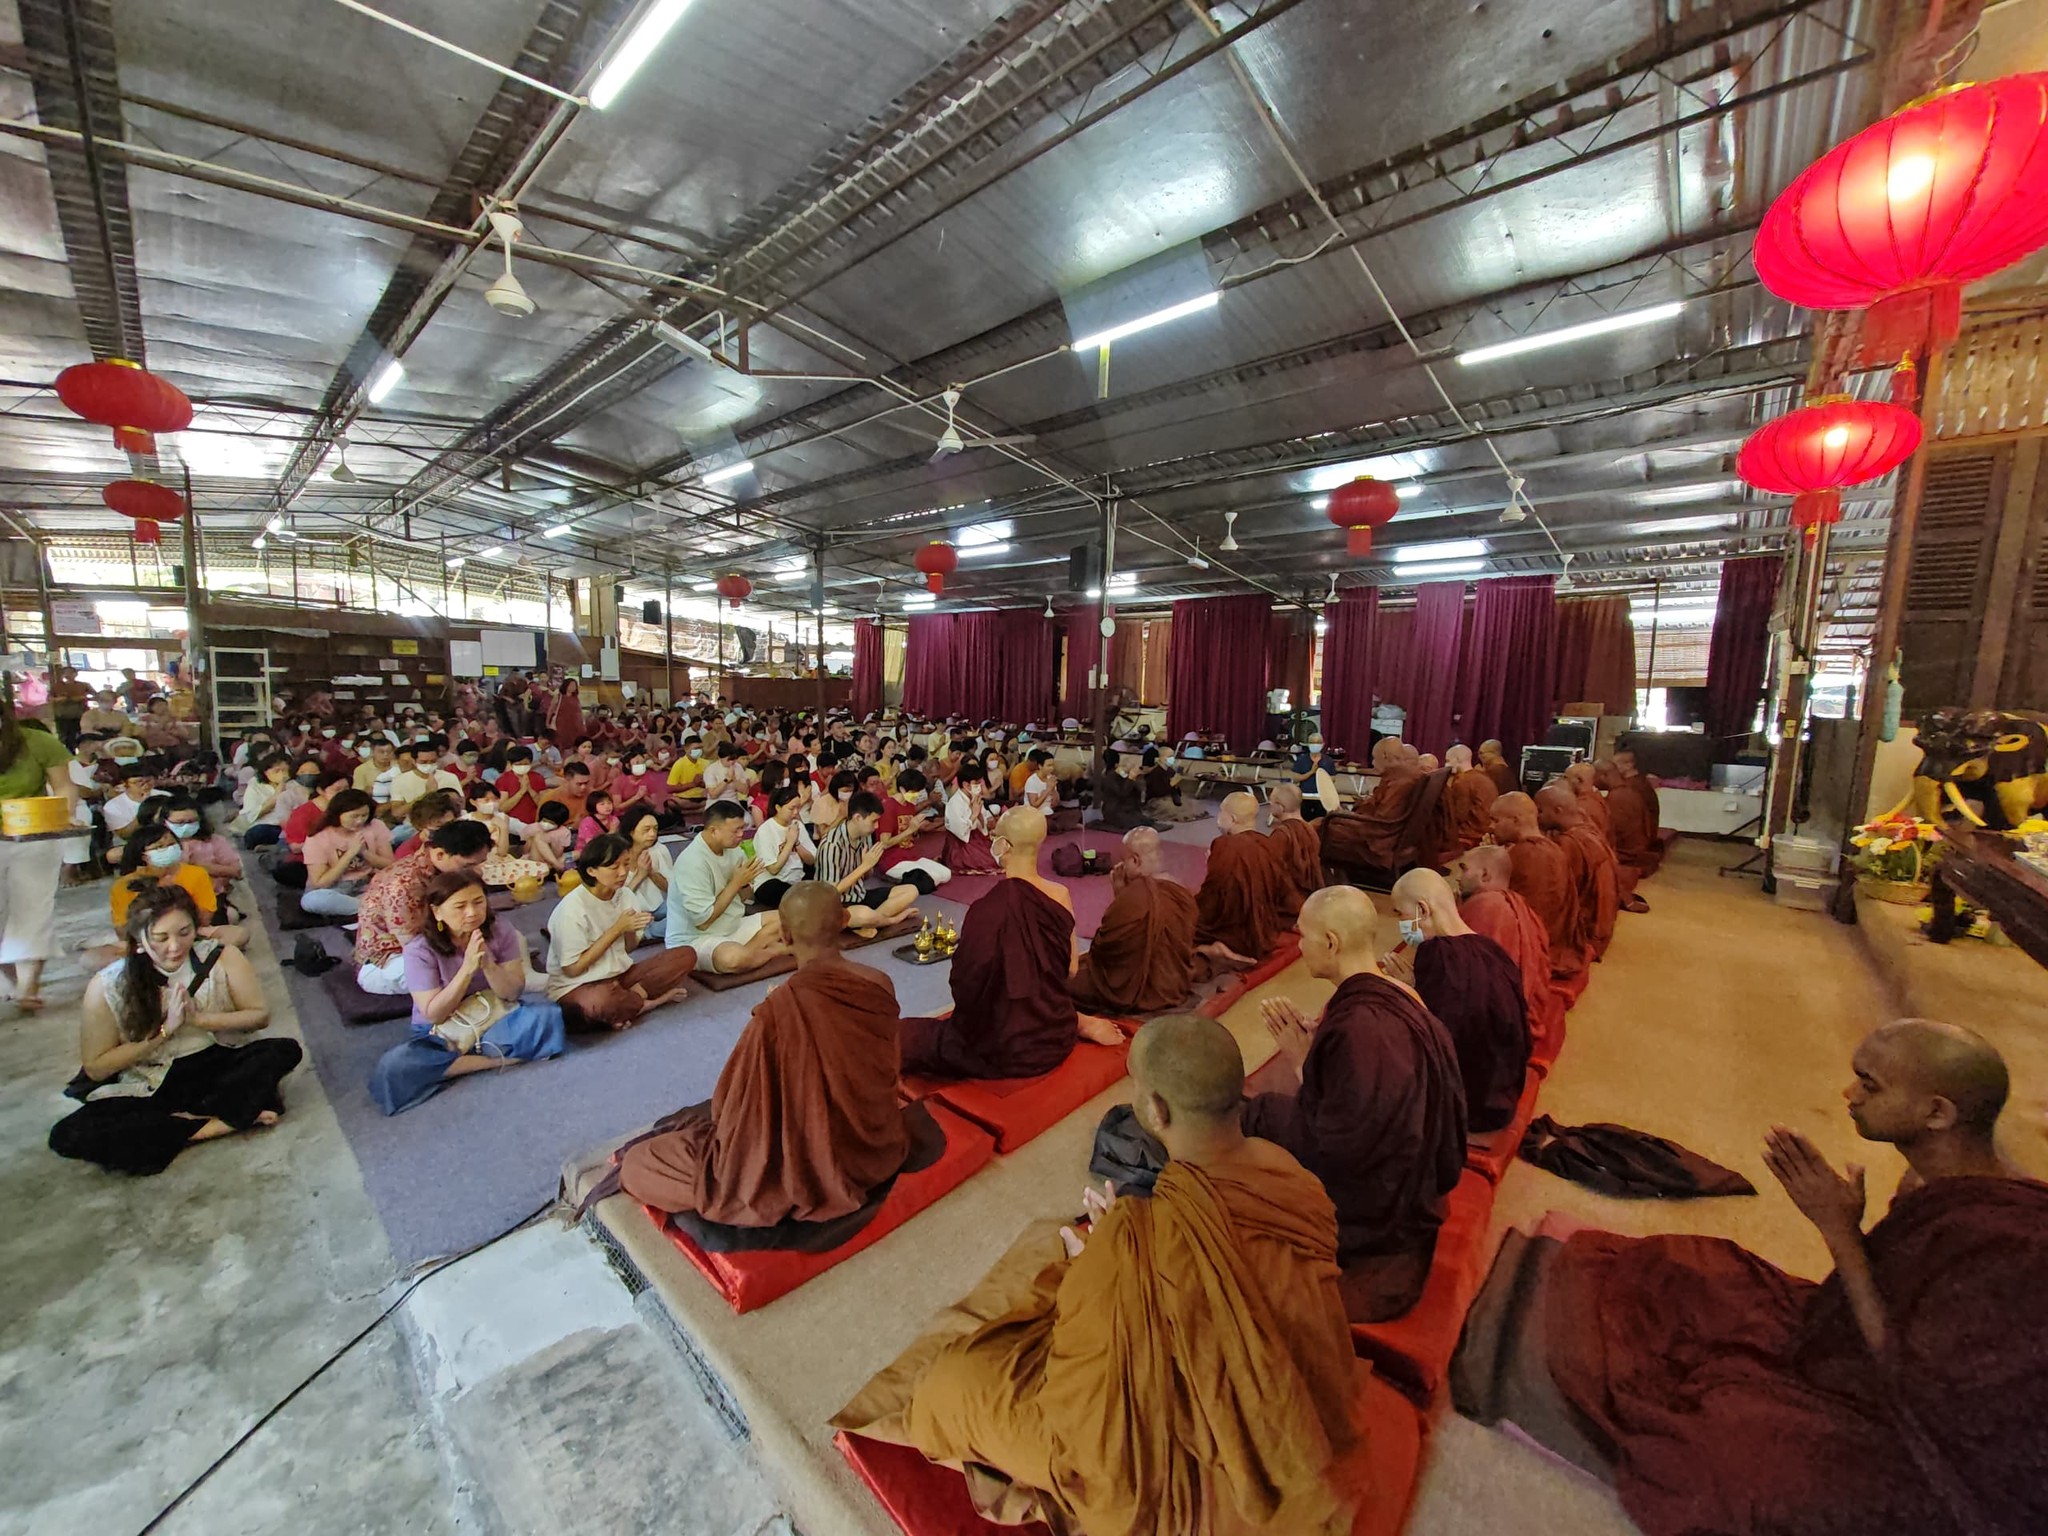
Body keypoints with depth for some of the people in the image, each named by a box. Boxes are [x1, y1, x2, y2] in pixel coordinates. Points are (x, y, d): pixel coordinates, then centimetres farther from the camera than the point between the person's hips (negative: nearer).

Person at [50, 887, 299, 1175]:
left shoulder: (222, 958, -11)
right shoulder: (108, 986, -11)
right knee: (69, 1135, -27)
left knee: (285, 1051, -27)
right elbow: (95, 1068, -5)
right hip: (151, 1088, 1)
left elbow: (260, 1015, -4)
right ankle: (239, 1112, -25)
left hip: (219, 1066, -1)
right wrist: (164, 1031, -17)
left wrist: (200, 1018, -19)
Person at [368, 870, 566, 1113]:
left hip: (495, 1020, 0)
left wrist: (488, 965, -27)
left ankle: (461, 1059, -18)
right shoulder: (419, 950, -15)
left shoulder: (501, 933, -10)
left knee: (548, 1014, -30)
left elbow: (512, 993, -9)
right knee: (392, 1067, -32)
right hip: (442, 1034, 0)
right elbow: (433, 1013, -16)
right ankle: (494, 1060, -19)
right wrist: (468, 968, -28)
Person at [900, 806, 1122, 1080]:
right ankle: (1081, 1024, 24)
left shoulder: (988, 909, -23)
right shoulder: (1062, 894, -7)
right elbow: (1071, 970, 3)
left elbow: (967, 984, -14)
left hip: (1008, 1050, -6)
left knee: (904, 1035, 7)